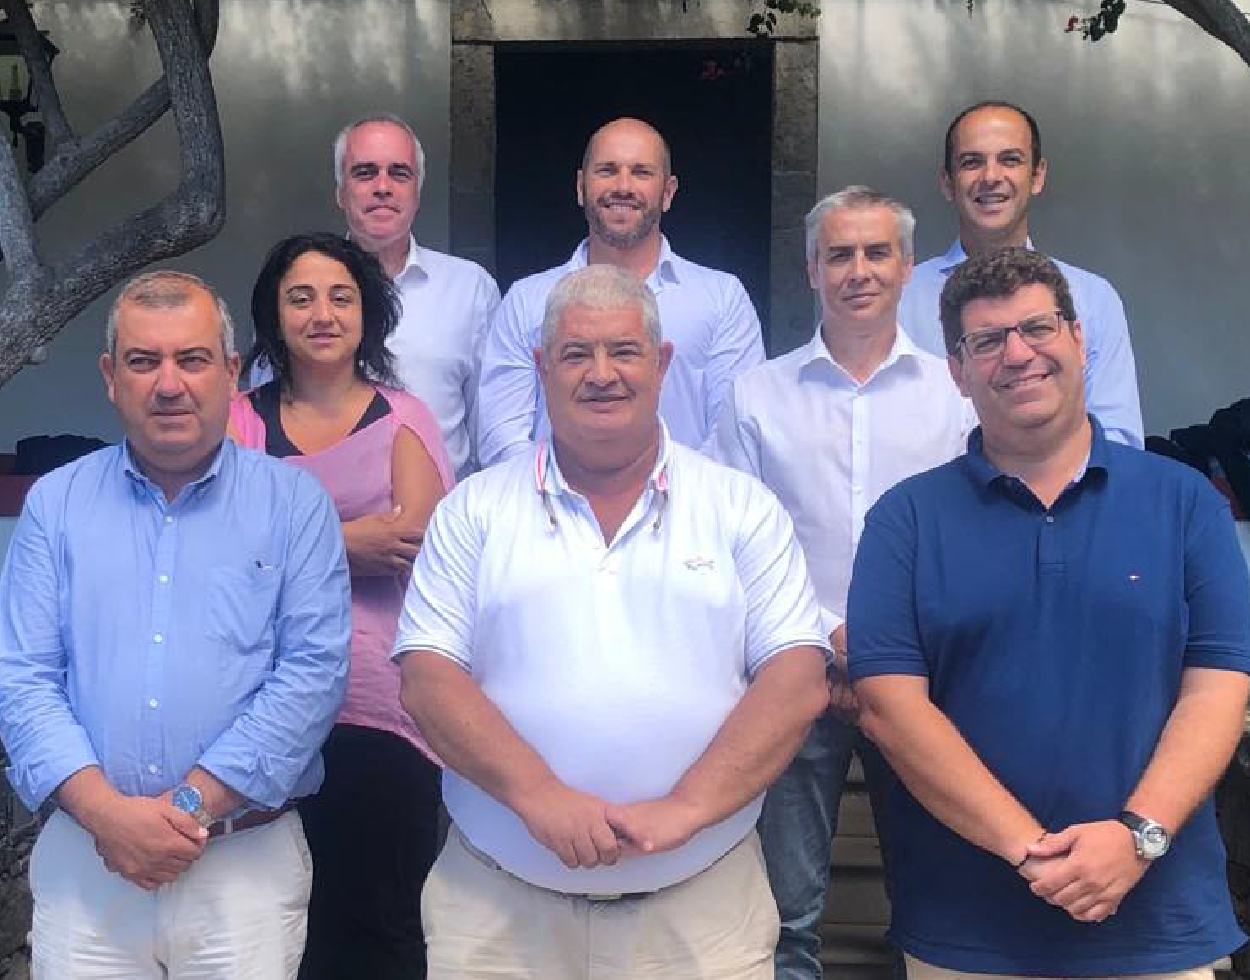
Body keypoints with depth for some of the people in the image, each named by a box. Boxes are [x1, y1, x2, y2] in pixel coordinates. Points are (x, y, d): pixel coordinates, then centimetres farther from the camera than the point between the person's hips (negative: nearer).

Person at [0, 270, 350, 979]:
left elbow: (315, 672, -8)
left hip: (250, 865, -1)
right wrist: (107, 813, -14)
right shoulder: (57, 504, 6)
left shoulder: (294, 502, 1)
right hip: (83, 861, 2)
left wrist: (190, 804, -15)